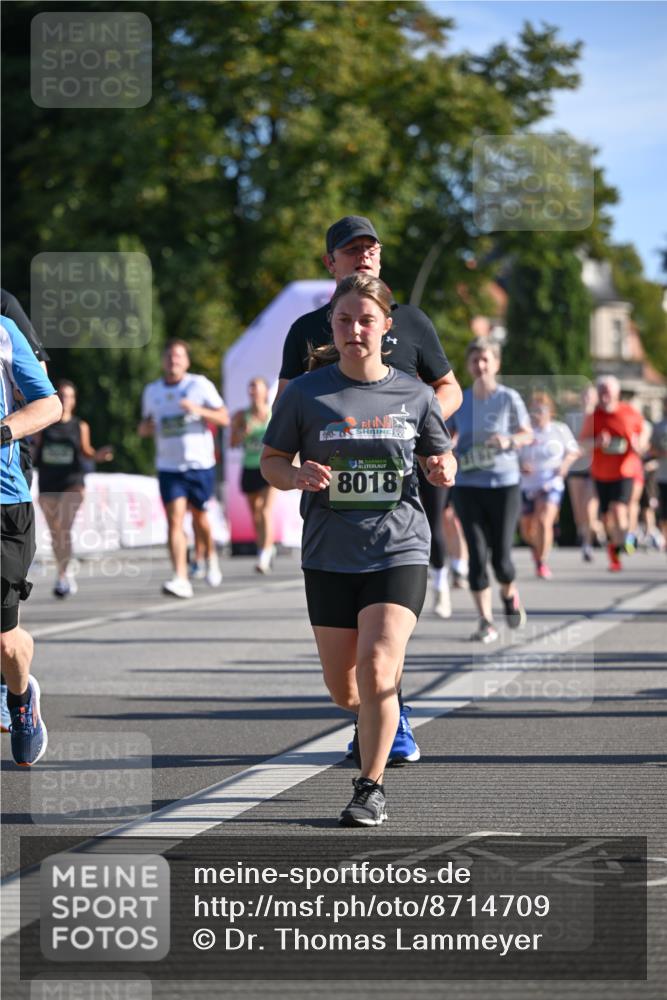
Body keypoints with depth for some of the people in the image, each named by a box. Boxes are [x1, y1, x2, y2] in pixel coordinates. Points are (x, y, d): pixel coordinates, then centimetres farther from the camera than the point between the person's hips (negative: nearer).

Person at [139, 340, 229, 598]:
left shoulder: (200, 385, -1)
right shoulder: (152, 391, 9)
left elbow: (224, 418, -3)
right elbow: (145, 426, 21)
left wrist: (197, 410, -19)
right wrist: (145, 427, -4)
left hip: (200, 463, -1)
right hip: (169, 467, 1)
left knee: (199, 517, 11)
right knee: (174, 519, -12)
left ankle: (211, 557, 42)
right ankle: (181, 579, -18)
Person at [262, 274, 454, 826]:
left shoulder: (414, 394, 2)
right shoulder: (306, 393, -1)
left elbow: (439, 459, 15)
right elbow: (271, 462, 6)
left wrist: (442, 470, -8)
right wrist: (297, 475, -16)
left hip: (398, 550, -1)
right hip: (329, 555, 1)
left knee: (376, 666, -18)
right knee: (343, 687, 7)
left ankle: (372, 786, -4)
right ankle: (377, 723, 43)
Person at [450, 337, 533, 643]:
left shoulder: (509, 398, -2)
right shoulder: (459, 400, 5)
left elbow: (527, 434, 5)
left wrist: (509, 440, -16)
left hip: (504, 483, -2)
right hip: (467, 486, 2)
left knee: (501, 557, -4)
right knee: (477, 555, -4)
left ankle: (509, 594, 30)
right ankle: (486, 622, 2)